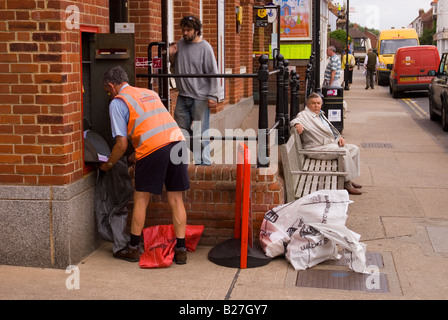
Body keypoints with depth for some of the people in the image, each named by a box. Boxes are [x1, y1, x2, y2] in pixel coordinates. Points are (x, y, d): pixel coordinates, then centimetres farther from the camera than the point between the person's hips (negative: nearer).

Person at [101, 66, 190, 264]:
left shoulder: (117, 102, 7)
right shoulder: (150, 93, 28)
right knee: (176, 200, 11)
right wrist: (139, 154, 41)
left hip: (153, 148, -6)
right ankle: (180, 250, 13)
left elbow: (122, 144, 1)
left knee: (141, 199, 10)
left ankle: (133, 249, 21)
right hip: (177, 141, 6)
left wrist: (109, 164, 18)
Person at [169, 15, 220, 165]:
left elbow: (213, 74, -9)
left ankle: (204, 162, 4)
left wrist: (213, 96, -14)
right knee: (180, 129, 12)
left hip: (200, 98, -6)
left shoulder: (205, 48, -8)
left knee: (200, 131, -5)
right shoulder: (180, 44, 10)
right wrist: (172, 56, 2)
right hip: (183, 97, 6)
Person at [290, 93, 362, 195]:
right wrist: (297, 124, -49)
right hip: (318, 147, -10)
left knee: (354, 149, 4)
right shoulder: (305, 115, -5)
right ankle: (347, 184, -19)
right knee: (345, 152, -26)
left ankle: (349, 179, 6)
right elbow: (295, 120, -25)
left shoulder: (320, 114, 21)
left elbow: (331, 129, 26)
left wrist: (339, 137, 8)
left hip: (332, 143, 10)